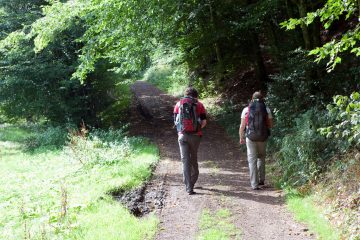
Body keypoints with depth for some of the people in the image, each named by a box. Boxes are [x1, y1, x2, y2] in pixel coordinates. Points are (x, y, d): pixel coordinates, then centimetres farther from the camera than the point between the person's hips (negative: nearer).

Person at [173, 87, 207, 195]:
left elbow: (175, 121, 4)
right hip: (195, 135, 0)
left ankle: (189, 187, -7)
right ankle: (192, 181, 32)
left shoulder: (179, 104, 7)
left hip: (182, 135, 0)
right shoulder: (199, 105, 2)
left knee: (185, 160, 1)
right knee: (194, 158, 18)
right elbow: (204, 122, -2)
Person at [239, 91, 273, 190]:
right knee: (261, 157, 22)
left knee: (252, 160, 3)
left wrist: (241, 137, 12)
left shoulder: (246, 110, 0)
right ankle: (261, 179, 22)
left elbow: (242, 126, 0)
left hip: (250, 137, -1)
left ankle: (254, 184, 0)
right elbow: (270, 125, 3)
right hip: (262, 138, 1)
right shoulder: (267, 110, 1)